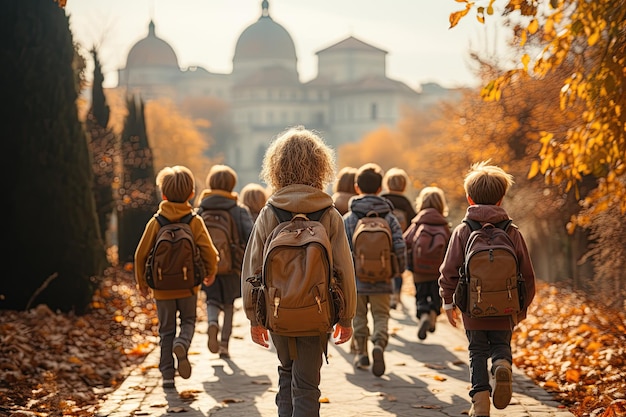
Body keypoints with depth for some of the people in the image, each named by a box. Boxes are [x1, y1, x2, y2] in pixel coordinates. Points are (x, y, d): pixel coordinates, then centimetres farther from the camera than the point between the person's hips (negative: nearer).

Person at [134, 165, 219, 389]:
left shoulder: (155, 222, -5)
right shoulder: (195, 221, -7)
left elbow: (141, 254, -2)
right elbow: (209, 252, -8)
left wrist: (142, 282, 13)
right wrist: (210, 273, 13)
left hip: (162, 288, 1)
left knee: (166, 330, 12)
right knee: (188, 321, 17)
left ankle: (167, 374, 9)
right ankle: (182, 344, -15)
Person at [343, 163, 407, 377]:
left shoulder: (348, 218, -4)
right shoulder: (389, 218, -1)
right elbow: (400, 247, -7)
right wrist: (400, 269, 8)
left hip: (356, 279, 0)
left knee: (359, 315, 15)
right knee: (381, 315, 6)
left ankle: (361, 353, 20)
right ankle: (379, 343, -20)